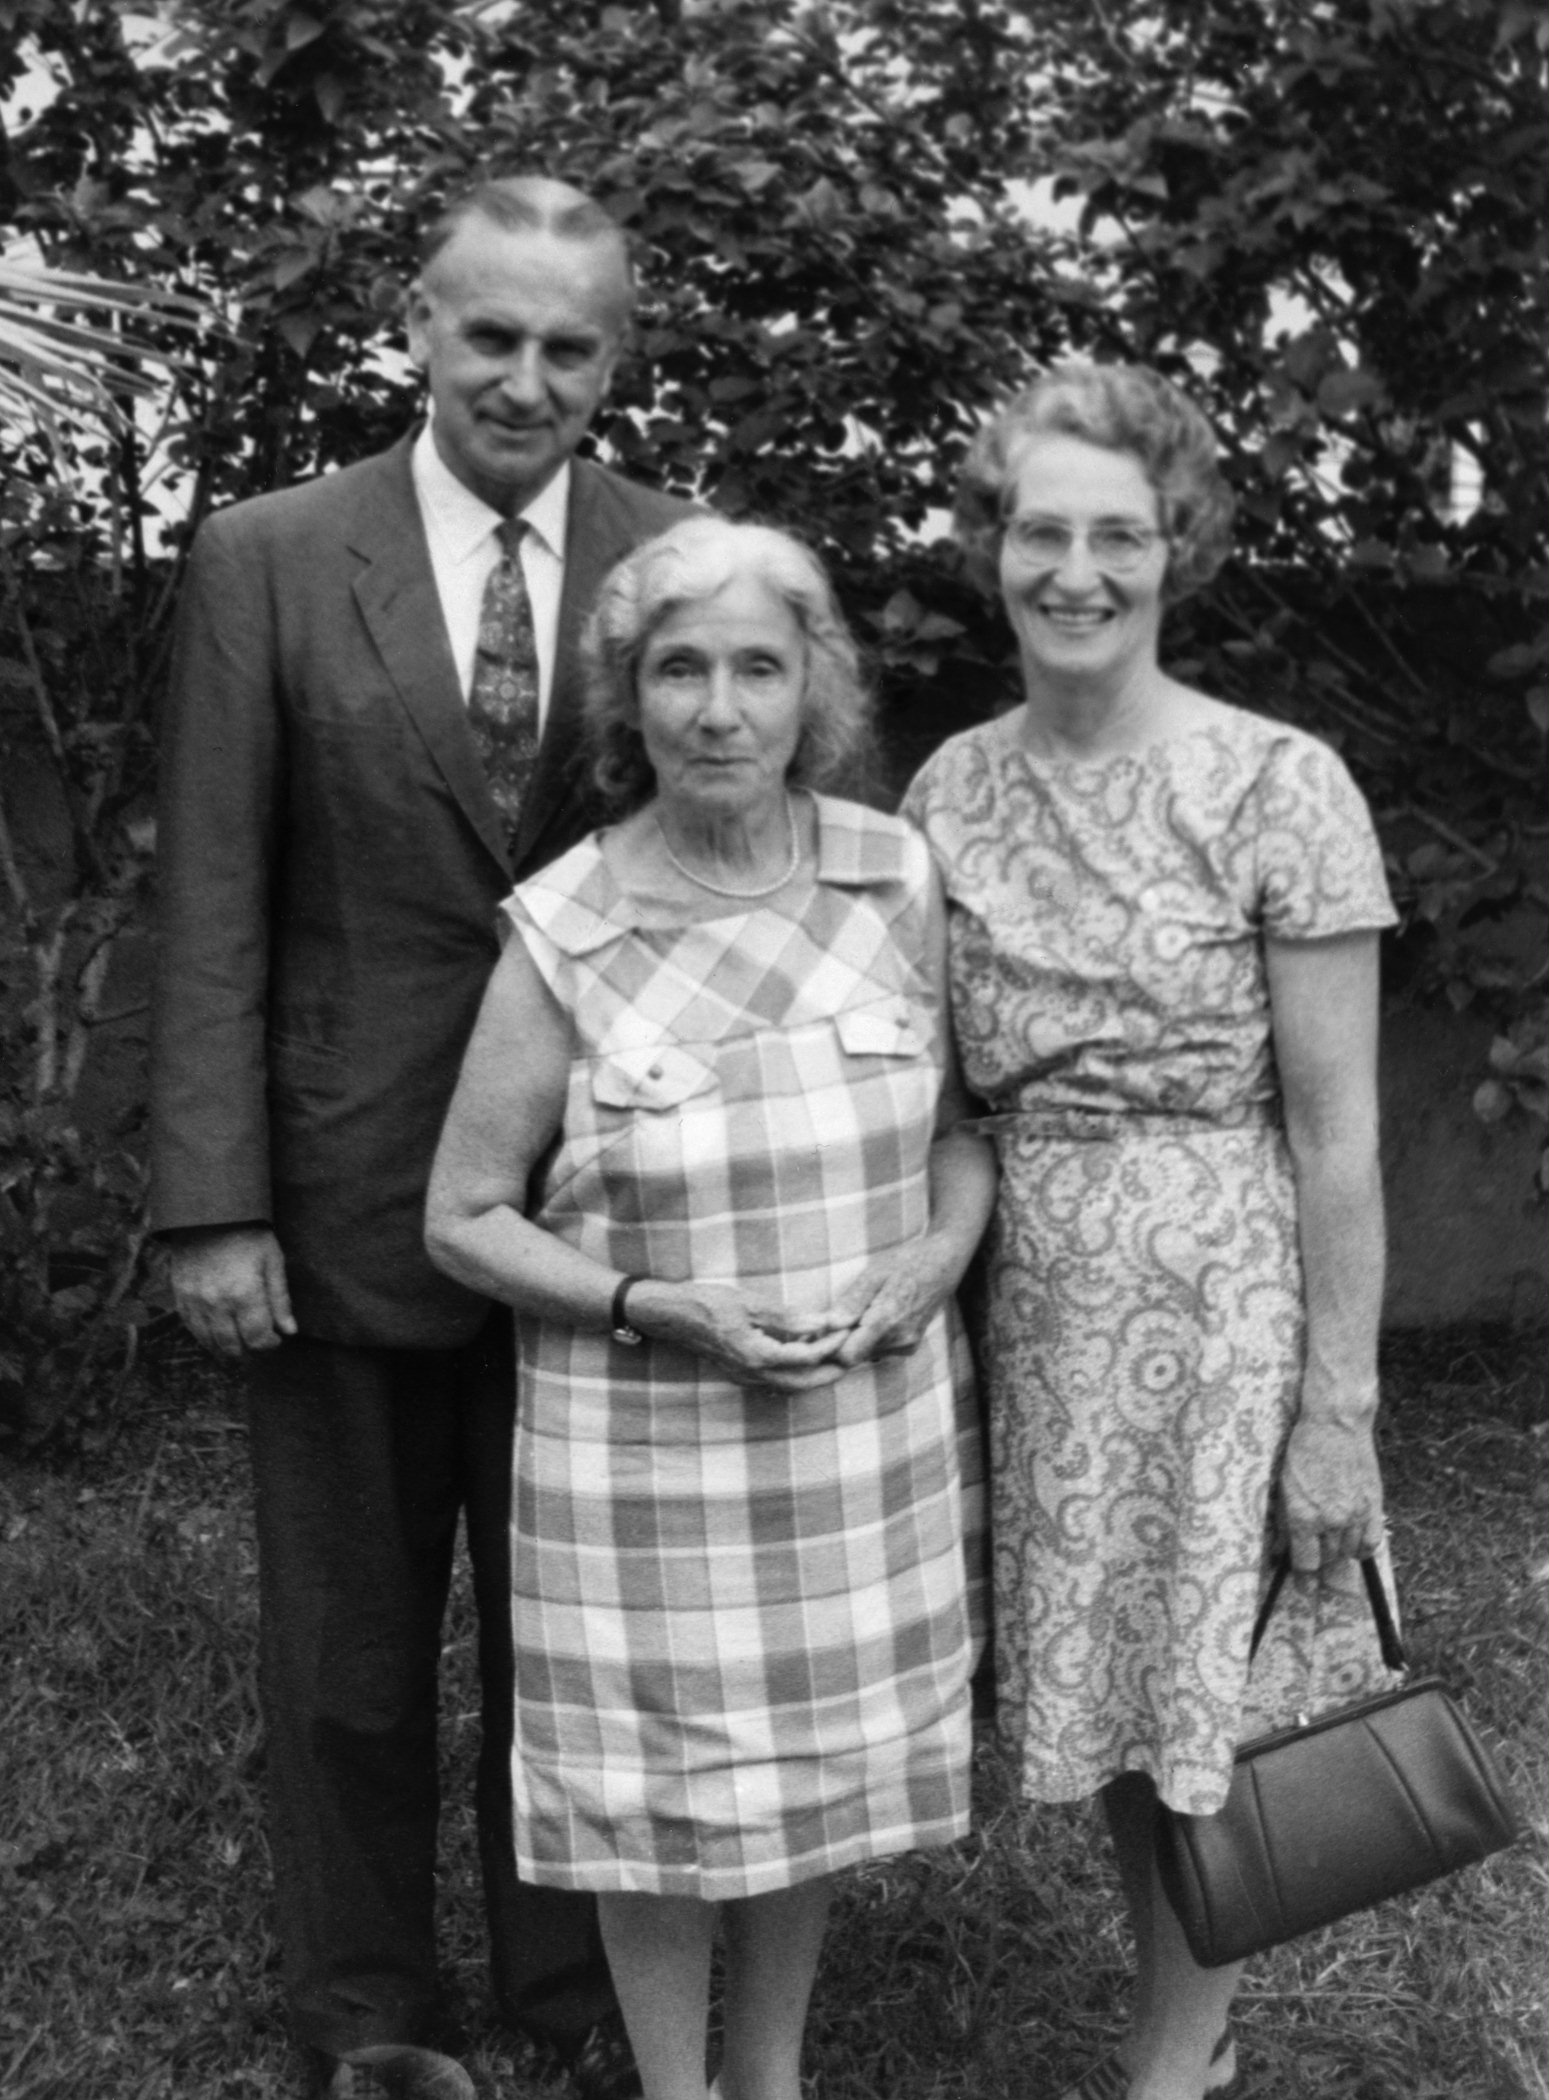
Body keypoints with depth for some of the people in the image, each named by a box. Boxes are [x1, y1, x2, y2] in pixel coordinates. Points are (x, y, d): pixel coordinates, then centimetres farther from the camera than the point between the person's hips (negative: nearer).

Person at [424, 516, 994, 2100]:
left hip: (870, 1427, 3)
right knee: (667, 1786, 11)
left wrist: (946, 1243, -12)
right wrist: (663, 1309, -19)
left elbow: (965, 1114, 8)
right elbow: (464, 1220, -6)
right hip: (647, 1445, -3)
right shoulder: (561, 935, -13)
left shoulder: (898, 879, -5)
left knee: (820, 1758, 18)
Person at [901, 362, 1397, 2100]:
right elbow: (942, 1090, 9)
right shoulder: (952, 787, 2)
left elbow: (1337, 1129, -11)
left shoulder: (1277, 786, -12)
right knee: (1103, 1689, 17)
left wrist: (1340, 1406, -10)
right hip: (1032, 1302, 5)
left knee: (1204, 1700, 8)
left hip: (1220, 1294, -4)